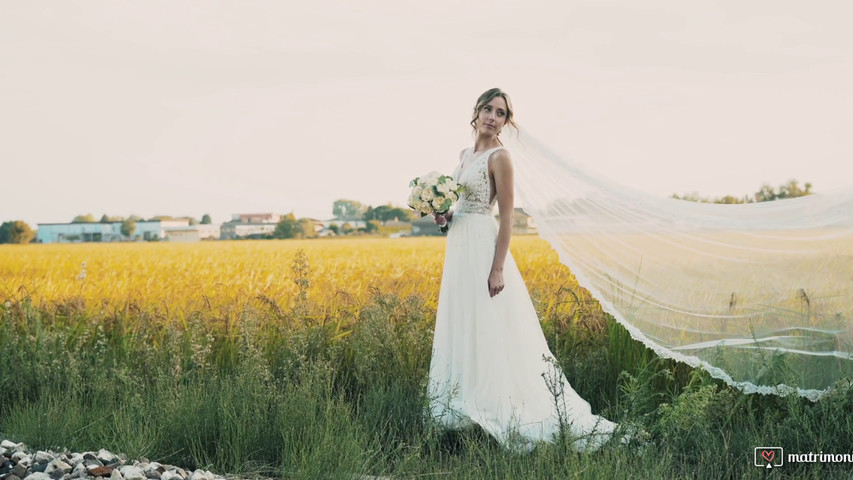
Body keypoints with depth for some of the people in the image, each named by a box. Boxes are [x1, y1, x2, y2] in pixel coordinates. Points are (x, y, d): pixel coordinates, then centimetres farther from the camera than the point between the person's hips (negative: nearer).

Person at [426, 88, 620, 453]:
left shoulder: (499, 157, -11)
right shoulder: (466, 154, 14)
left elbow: (507, 217, -15)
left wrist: (498, 269, -21)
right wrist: (443, 216, 0)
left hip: (482, 247, -9)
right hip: (459, 247, 9)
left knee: (490, 334, -7)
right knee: (462, 331, 12)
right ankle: (468, 405, 20)